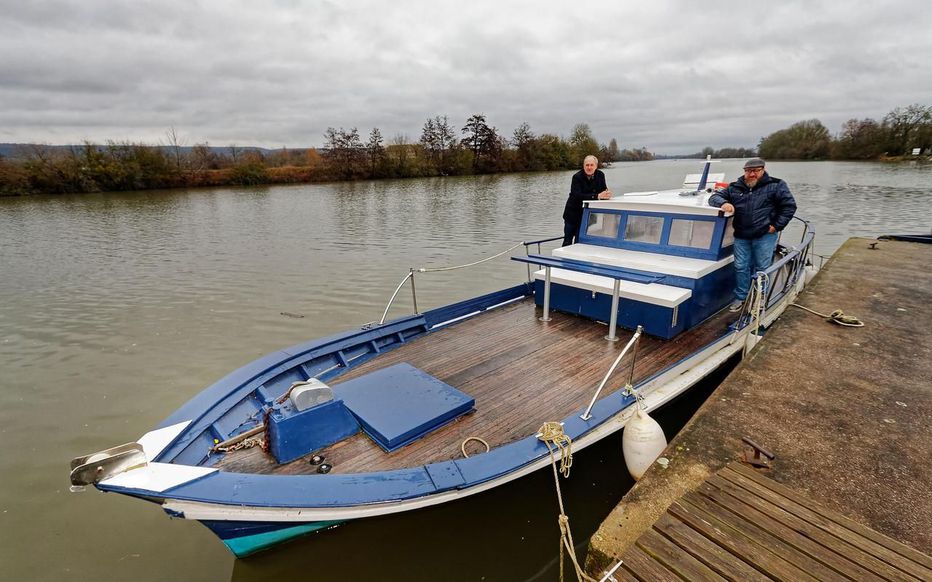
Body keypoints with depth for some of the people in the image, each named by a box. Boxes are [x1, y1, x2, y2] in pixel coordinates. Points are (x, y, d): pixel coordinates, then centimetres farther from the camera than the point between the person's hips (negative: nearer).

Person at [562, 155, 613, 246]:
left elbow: (604, 191, -3)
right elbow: (577, 196, -29)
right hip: (573, 213, -2)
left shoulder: (600, 175, -2)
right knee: (568, 241, 6)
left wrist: (606, 194, -28)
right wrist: (597, 196, -36)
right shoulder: (577, 177, -16)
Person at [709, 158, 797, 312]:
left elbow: (789, 206, -2)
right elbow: (714, 197, 7)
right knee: (740, 267, 6)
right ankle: (740, 298, 18)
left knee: (762, 268, 4)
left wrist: (776, 226, -8)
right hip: (741, 236, 3)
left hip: (764, 236, -3)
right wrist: (723, 203, -16)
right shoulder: (735, 188, 8)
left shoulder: (776, 185, -1)